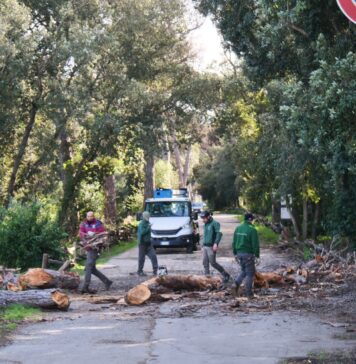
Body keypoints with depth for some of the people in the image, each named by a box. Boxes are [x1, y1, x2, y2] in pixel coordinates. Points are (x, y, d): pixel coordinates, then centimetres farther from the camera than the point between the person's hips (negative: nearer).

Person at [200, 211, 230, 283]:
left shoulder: (214, 223, -10)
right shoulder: (205, 224, 16)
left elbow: (219, 233, -20)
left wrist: (216, 243, -29)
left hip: (211, 247, -8)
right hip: (205, 246, 8)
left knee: (213, 263, -5)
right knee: (205, 263, 5)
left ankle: (225, 275, 9)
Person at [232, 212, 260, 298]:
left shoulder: (238, 228, 7)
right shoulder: (252, 229, -13)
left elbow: (234, 242, 13)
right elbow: (255, 244, -14)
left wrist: (235, 254, 19)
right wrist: (257, 255, -7)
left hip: (239, 253, 6)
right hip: (248, 254, -6)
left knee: (244, 271, 22)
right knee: (250, 273, 3)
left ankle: (237, 283, -1)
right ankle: (249, 293, 4)